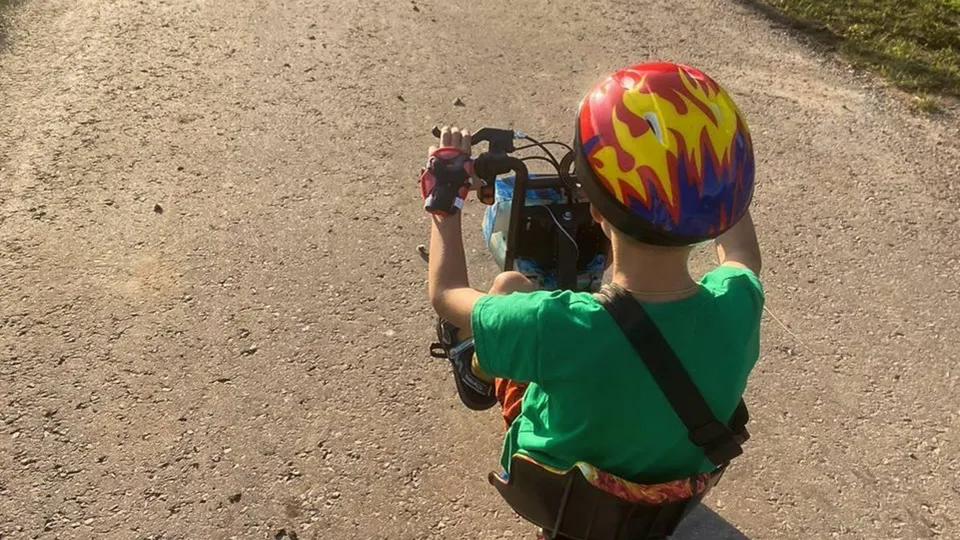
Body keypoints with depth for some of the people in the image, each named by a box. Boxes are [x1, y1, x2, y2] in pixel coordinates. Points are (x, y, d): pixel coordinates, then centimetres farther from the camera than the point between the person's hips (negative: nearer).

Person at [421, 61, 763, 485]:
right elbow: (741, 255, -3)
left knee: (511, 285, 5)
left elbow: (445, 294, -20)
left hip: (556, 489, -3)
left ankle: (481, 373, 37)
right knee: (618, 271, 11)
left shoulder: (561, 327, -42)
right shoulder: (738, 304, -31)